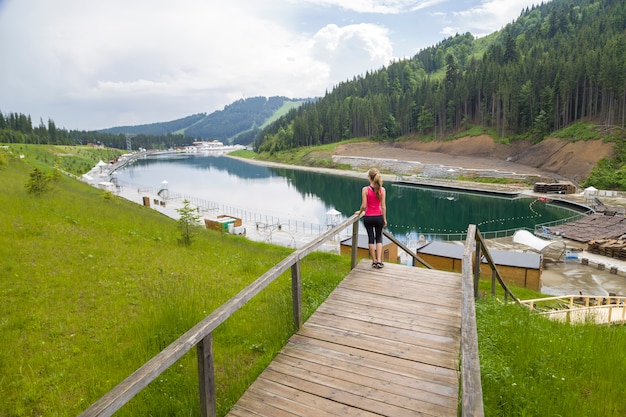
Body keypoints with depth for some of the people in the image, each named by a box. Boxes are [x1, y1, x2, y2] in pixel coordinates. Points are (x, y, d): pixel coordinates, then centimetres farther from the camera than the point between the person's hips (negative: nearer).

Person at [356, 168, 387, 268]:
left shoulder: (365, 189, -13)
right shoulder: (382, 190, -7)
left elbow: (364, 205, -13)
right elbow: (383, 206, -3)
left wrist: (360, 212, 7)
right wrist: (385, 219, 6)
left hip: (368, 218, -1)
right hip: (378, 217, 2)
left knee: (371, 238, 12)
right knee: (379, 238, 17)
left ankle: (374, 261, 18)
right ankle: (379, 261, 8)